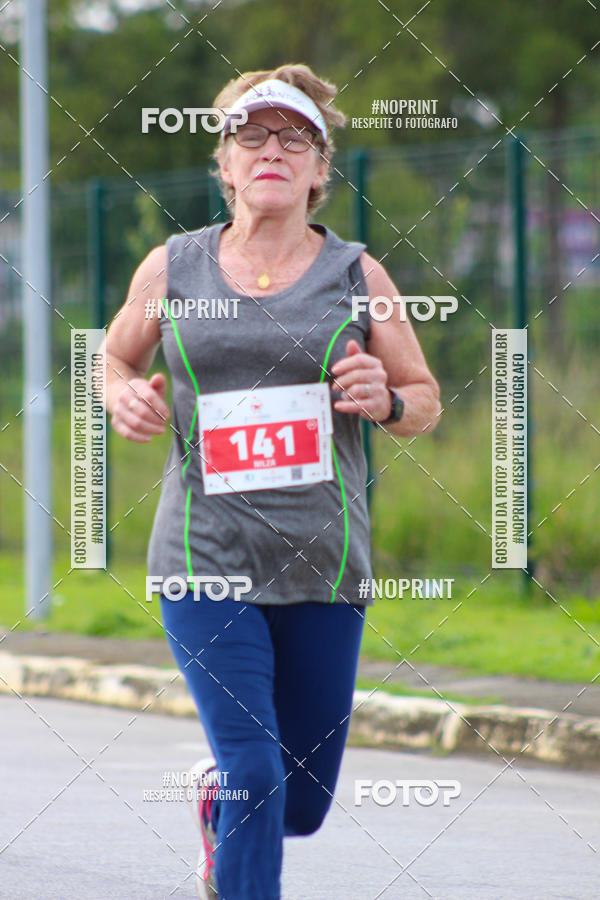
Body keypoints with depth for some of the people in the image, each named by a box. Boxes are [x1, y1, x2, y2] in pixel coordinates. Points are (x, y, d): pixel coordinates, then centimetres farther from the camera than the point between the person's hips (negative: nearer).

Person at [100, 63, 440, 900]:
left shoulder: (358, 277, 3)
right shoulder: (172, 268, 4)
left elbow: (426, 400, 11)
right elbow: (116, 356, 21)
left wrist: (387, 402, -12)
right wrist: (125, 398, -3)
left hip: (324, 566, 2)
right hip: (206, 560, -1)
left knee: (302, 805, 10)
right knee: (256, 774, -15)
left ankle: (218, 797, 45)